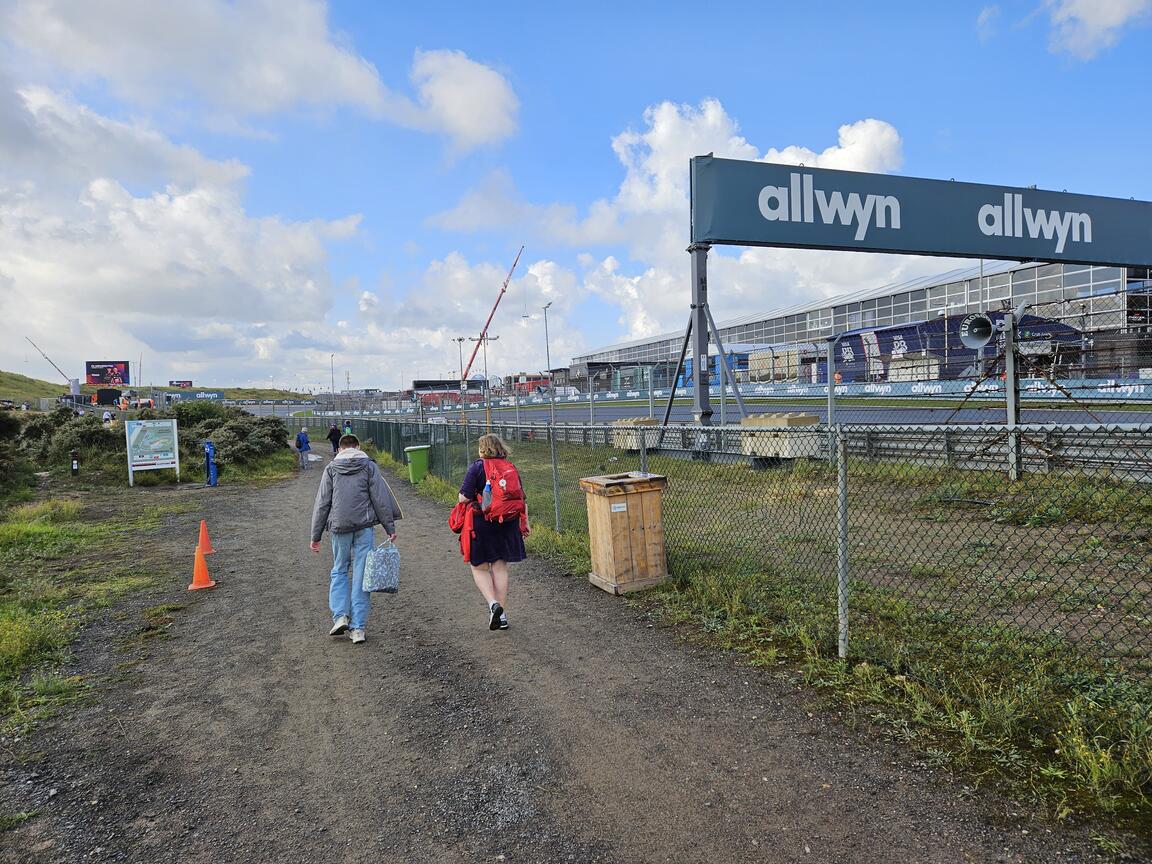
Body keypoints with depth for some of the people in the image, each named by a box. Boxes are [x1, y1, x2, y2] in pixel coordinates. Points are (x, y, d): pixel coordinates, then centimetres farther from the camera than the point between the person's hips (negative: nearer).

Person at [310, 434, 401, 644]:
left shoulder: (331, 468, 7)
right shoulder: (369, 466, 4)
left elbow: (322, 504, 5)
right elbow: (381, 499, -1)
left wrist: (316, 536, 9)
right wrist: (390, 528, 2)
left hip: (339, 527, 1)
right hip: (364, 526, -1)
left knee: (339, 571, 17)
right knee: (361, 575, 3)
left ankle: (340, 616, 2)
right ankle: (357, 627, 4)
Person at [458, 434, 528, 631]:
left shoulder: (477, 467, -9)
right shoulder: (510, 467, 5)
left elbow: (464, 497, -14)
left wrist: (475, 501, 8)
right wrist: (524, 522, 16)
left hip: (481, 524, -4)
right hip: (507, 523, 4)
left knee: (479, 567, 10)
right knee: (500, 567, 12)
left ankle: (493, 604, -10)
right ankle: (502, 615, 15)